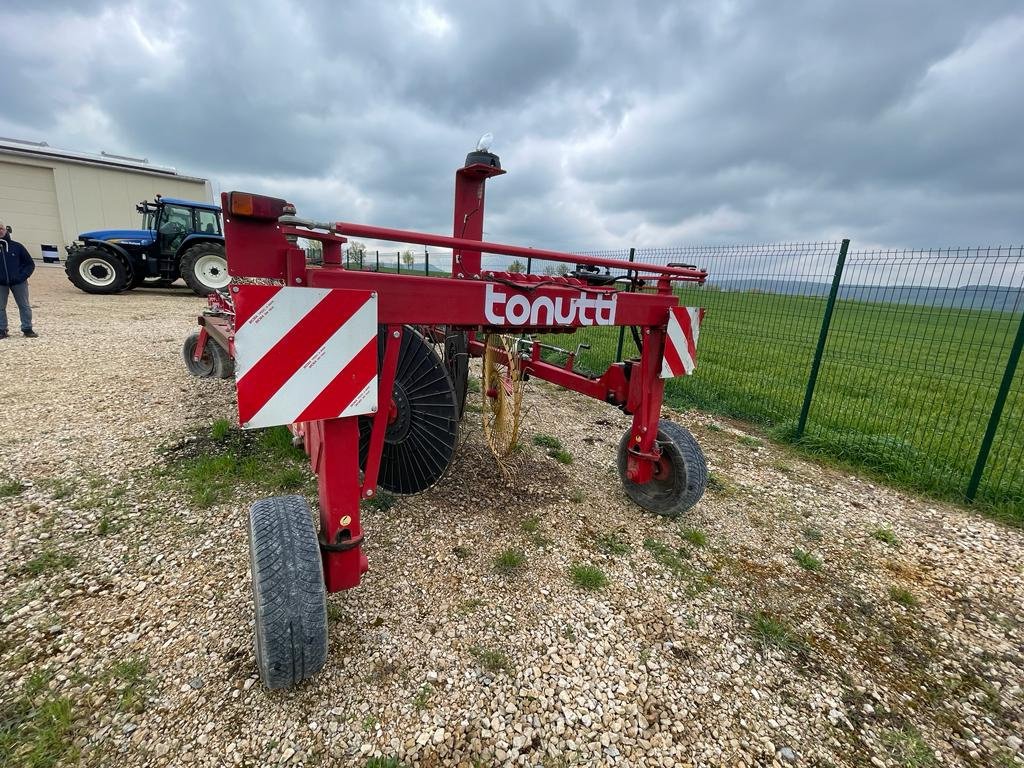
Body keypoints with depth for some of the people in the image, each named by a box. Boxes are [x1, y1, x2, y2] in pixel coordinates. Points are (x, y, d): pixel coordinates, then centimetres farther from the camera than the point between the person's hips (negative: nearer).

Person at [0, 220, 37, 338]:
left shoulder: (17, 246, 1)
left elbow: (30, 263, 3)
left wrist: (23, 276, -9)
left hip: (18, 283, -1)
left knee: (24, 306, 4)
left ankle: (27, 329, 11)